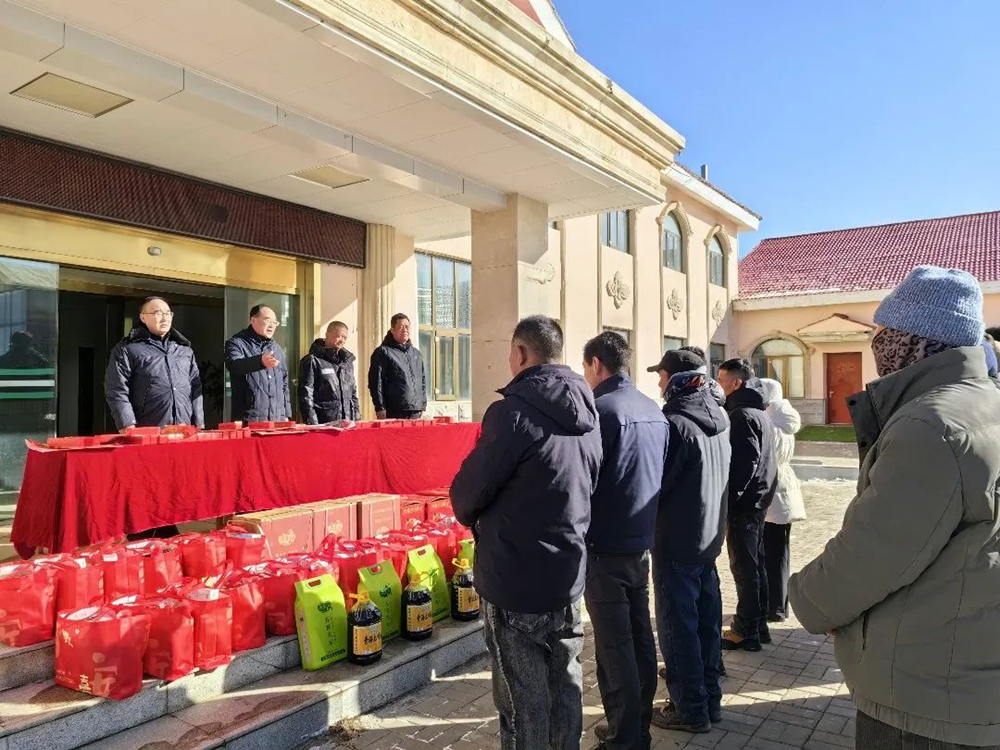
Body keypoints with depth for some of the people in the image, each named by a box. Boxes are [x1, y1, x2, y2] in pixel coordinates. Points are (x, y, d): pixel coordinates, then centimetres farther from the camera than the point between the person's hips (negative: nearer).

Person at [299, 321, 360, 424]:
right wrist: (312, 424, -15)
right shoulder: (312, 361, -4)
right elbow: (306, 394, -9)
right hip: (323, 424, -6)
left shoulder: (347, 360, 16)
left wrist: (357, 417, 13)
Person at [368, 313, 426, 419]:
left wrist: (423, 404, 16)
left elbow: (423, 379, 25)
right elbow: (376, 382, -6)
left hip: (416, 412, 6)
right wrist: (380, 408, -12)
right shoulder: (383, 352, -1)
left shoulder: (416, 353, 19)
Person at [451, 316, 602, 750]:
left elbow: (466, 494, -13)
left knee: (523, 697, 7)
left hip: (516, 581, -7)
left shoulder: (513, 411, -19)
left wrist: (472, 516, 8)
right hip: (569, 574, 7)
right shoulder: (586, 415, 4)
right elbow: (589, 488, 9)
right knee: (565, 684, 20)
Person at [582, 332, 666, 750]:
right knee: (640, 636, 17)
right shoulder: (654, 411, 7)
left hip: (606, 547, -8)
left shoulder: (600, 409, -17)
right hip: (642, 542, 8)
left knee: (614, 646, 1)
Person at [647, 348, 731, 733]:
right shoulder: (718, 418, 6)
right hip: (710, 537, 8)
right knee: (706, 618, 17)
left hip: (677, 542, -8)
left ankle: (690, 709, 13)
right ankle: (710, 696, 29)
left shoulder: (675, 423, -20)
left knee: (677, 625, 3)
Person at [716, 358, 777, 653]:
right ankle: (758, 624, 26)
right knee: (755, 563, 16)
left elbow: (743, 464, -24)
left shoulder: (742, 415, -18)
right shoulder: (757, 411, 14)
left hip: (743, 501, -10)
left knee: (744, 566, -1)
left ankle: (746, 631, 8)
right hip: (757, 499, 10)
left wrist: (728, 499, -18)